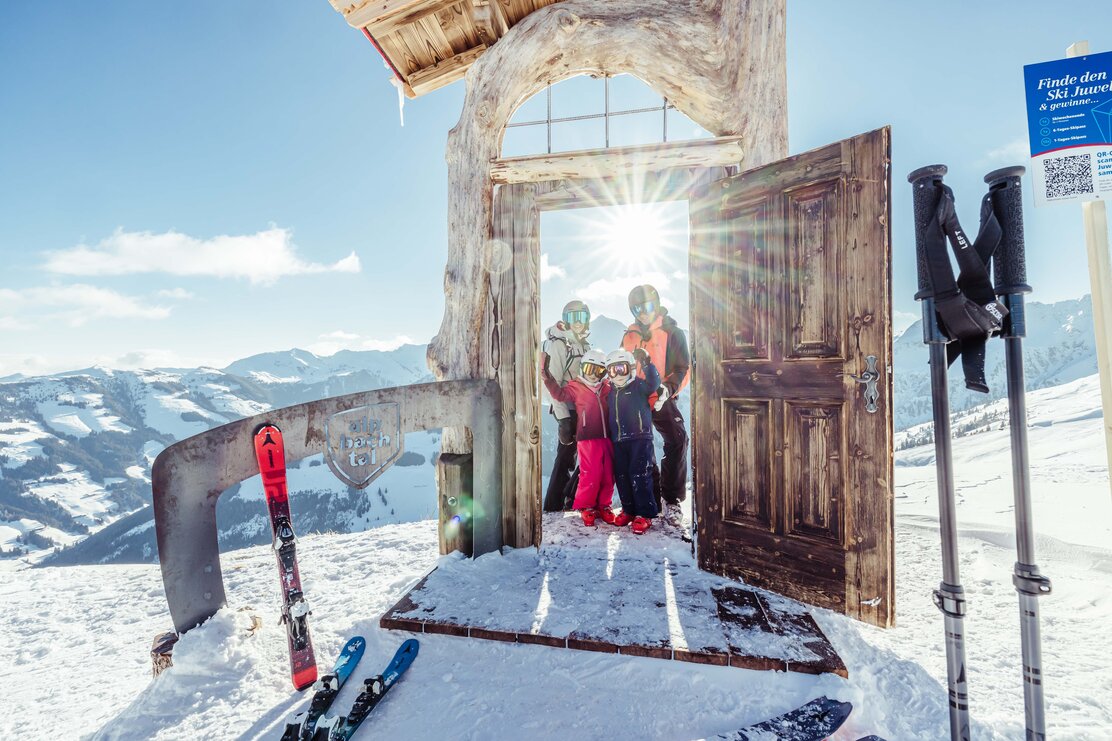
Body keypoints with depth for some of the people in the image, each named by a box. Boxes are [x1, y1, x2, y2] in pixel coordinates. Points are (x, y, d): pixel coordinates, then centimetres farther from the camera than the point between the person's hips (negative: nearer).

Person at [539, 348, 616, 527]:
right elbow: (559, 394, -14)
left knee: (609, 475, 9)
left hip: (607, 438, 5)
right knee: (590, 474, -5)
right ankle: (585, 507, 17)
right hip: (588, 438, -4)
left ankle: (604, 505, 27)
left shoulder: (608, 387, 13)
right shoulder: (576, 387, 2)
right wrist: (547, 376, -25)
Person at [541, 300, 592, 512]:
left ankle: (571, 500, 27)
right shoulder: (558, 344, -10)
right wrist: (563, 417, -23)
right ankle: (553, 506, 14)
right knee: (566, 456, 0)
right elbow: (554, 383, -17)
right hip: (568, 409, -7)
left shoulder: (584, 345, 14)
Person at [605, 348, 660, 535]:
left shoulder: (639, 386, 0)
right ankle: (629, 509, 24)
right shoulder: (611, 393, 16)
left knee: (639, 476, -7)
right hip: (619, 441, 6)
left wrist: (646, 363, -28)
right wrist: (610, 438, 18)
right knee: (621, 476, 9)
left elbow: (654, 383, -20)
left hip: (640, 438, -6)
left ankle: (645, 514, 4)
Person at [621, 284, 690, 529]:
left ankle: (671, 501, -10)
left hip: (661, 399, -3)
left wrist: (667, 388, -20)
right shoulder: (630, 336, 11)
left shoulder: (673, 333, 0)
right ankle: (653, 498, 18)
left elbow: (683, 369, -4)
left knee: (677, 440, -21)